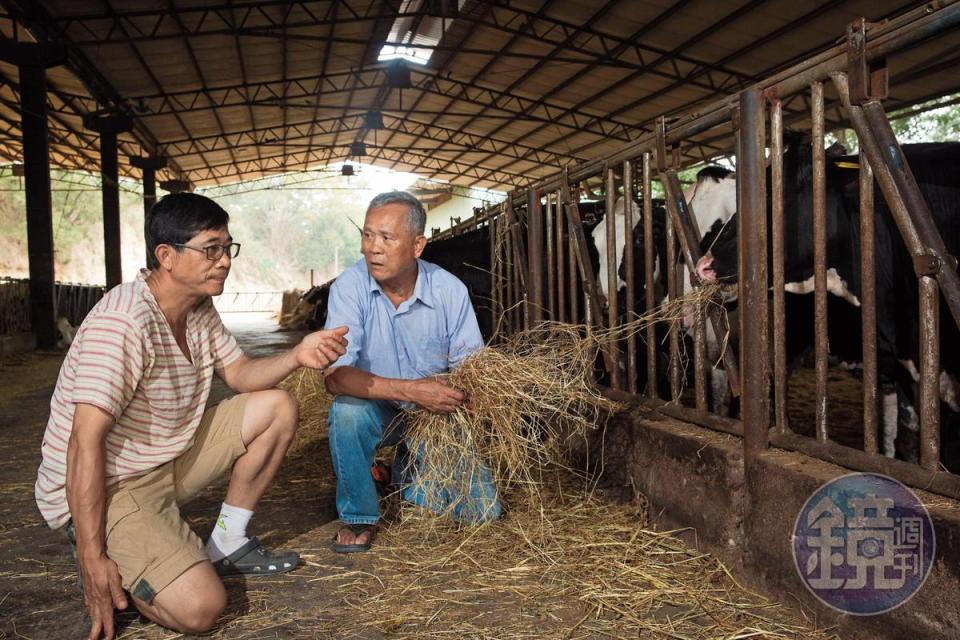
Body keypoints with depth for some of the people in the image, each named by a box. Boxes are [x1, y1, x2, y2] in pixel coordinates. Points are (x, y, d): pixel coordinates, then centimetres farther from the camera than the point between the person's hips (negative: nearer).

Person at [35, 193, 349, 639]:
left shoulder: (199, 308, 2)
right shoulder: (125, 321, -27)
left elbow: (239, 374, 10)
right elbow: (86, 441, -29)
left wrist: (298, 355, -12)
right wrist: (93, 558, -27)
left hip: (169, 460, 9)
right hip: (105, 488, -9)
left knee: (278, 408, 1)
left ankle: (226, 545, 10)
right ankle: (102, 553, 3)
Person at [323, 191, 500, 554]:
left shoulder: (450, 290, -12)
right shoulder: (349, 287, -18)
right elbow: (335, 376, -28)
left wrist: (461, 390, -29)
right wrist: (411, 390, -39)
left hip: (436, 416, 2)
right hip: (377, 413, -1)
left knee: (482, 510, -10)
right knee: (348, 408, -36)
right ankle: (358, 516, -10)